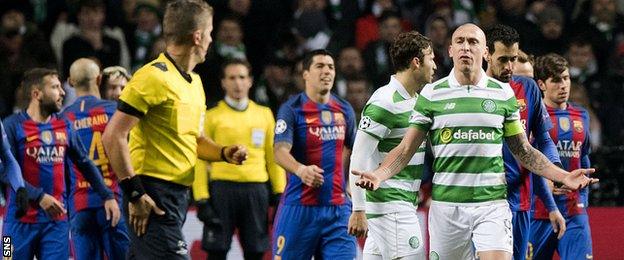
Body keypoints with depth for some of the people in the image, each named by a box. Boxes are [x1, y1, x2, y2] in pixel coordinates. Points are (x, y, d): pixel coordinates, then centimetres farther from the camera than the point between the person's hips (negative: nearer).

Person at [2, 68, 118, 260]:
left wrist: (107, 196, 13)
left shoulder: (64, 127, 11)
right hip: (21, 221, -4)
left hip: (57, 221, 4)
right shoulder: (13, 126, -5)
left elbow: (85, 164, 20)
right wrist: (39, 197, -21)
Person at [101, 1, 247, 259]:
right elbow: (113, 137, -17)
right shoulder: (154, 77, -13)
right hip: (153, 195, -9)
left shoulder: (194, 82, 17)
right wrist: (134, 194, -19)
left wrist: (224, 153, 8)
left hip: (178, 195, 9)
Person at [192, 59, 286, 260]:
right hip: (223, 188, -2)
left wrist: (279, 194, 6)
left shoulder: (264, 115, 12)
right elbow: (200, 161, 1)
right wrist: (202, 200, -7)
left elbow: (273, 158, 14)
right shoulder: (212, 116, 4)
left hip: (256, 190, 2)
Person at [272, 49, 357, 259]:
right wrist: (300, 170, -37)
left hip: (337, 208, 4)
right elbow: (280, 151, -18)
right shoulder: (291, 109, -5)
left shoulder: (345, 110, 12)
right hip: (299, 207, -4)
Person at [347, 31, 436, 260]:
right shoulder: (385, 101, -13)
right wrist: (358, 210, -19)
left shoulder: (416, 100, 16)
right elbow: (358, 157, -16)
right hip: (390, 205, -9)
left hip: (405, 204, 9)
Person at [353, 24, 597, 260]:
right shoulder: (431, 95, 4)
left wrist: (563, 176, 4)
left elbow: (523, 150, 14)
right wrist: (378, 175, -15)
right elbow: (406, 149, 3)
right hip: (446, 205, 0)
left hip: (492, 203, 0)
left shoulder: (503, 94, 8)